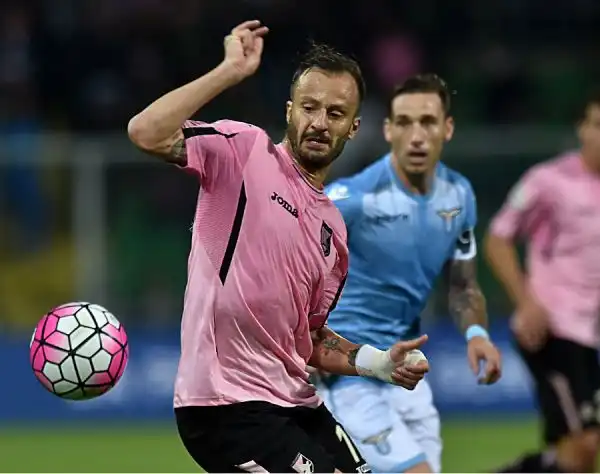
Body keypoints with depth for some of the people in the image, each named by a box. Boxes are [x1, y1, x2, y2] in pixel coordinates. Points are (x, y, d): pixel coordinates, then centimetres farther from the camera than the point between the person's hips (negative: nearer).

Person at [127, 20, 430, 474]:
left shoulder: (333, 229, 15)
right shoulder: (244, 150, -4)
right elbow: (147, 133, -21)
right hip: (225, 405, -8)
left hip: (295, 401, 8)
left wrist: (378, 363, 5)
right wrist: (230, 71, -20)